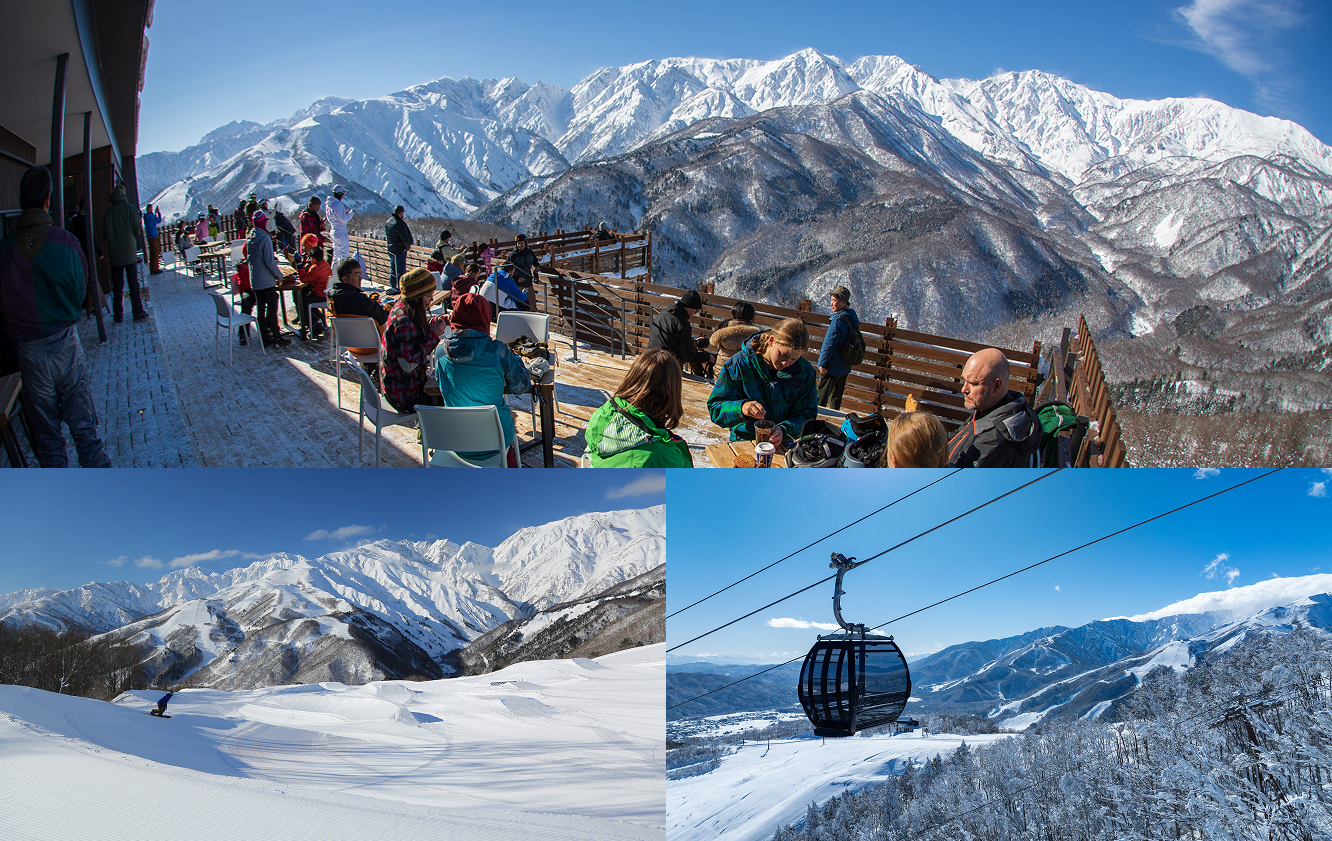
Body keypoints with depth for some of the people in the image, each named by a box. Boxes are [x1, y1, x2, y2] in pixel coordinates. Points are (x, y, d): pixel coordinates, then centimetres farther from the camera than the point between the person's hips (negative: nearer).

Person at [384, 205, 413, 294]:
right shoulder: (399, 224, -20)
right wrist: (408, 247, -1)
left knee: (393, 271, 17)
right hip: (399, 251, -9)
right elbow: (405, 239, -21)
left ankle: (393, 287, 23)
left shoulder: (387, 222, 9)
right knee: (401, 271, -3)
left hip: (390, 250, 9)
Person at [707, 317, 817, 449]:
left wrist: (783, 430, -18)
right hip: (745, 442, -1)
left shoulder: (805, 370, 3)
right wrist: (741, 408, -28)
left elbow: (807, 414, 3)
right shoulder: (739, 365, -4)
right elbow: (715, 408, -5)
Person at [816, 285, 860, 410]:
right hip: (845, 367, 9)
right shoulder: (853, 317, 5)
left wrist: (822, 364, -16)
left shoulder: (838, 320, -23)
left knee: (821, 397, 2)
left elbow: (830, 344, -22)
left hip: (832, 367, -9)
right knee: (836, 396, 18)